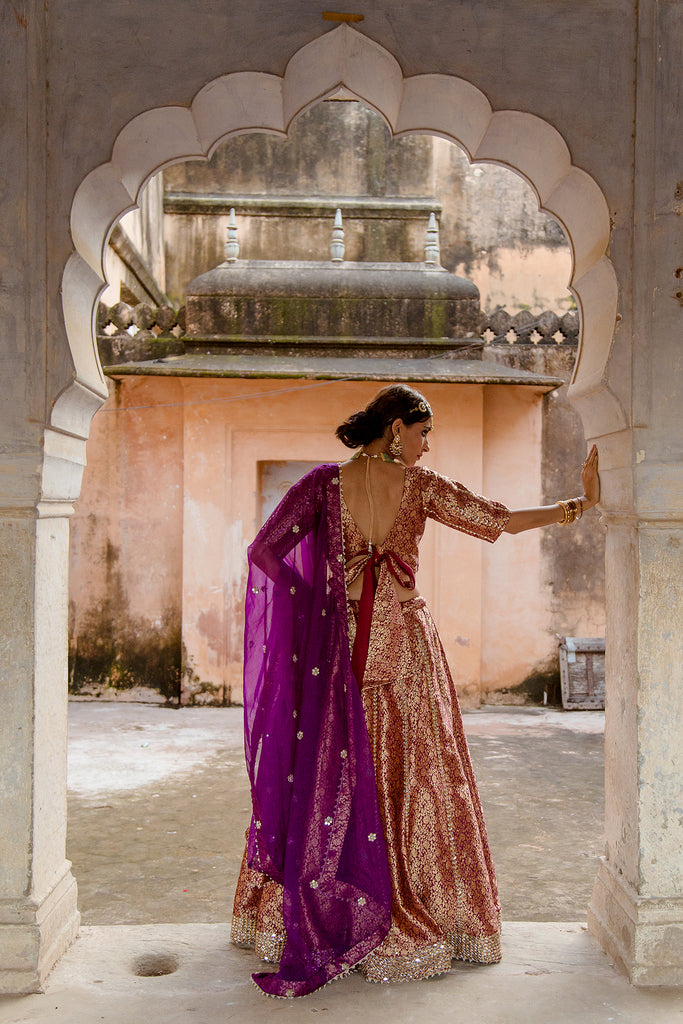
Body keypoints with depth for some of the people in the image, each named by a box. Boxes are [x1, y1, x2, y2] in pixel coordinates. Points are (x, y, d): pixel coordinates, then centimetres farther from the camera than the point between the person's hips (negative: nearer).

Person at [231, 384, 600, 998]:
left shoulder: (326, 482, -1)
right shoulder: (418, 484, -6)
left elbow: (266, 549, -5)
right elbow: (503, 521, -6)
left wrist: (313, 594, 8)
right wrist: (579, 505, 1)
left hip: (342, 645, 2)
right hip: (406, 645, -2)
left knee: (331, 773, 10)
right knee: (416, 775, 8)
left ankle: (303, 917, 18)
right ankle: (423, 917, 18)